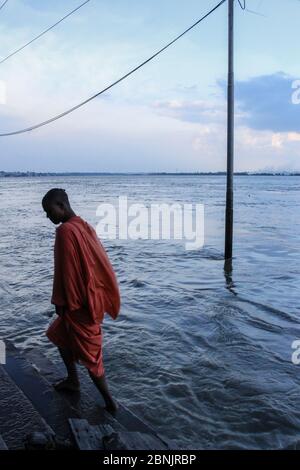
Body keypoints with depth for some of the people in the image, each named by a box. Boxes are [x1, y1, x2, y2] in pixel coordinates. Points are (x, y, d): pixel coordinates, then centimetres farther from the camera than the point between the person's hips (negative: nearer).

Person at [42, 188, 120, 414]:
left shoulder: (65, 231, -20)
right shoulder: (84, 226, 7)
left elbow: (65, 270, -20)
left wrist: (59, 301, -10)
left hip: (79, 302, -9)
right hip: (92, 296, 9)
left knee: (88, 352, 4)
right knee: (58, 334, 26)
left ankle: (110, 401, 14)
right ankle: (73, 380, 37)